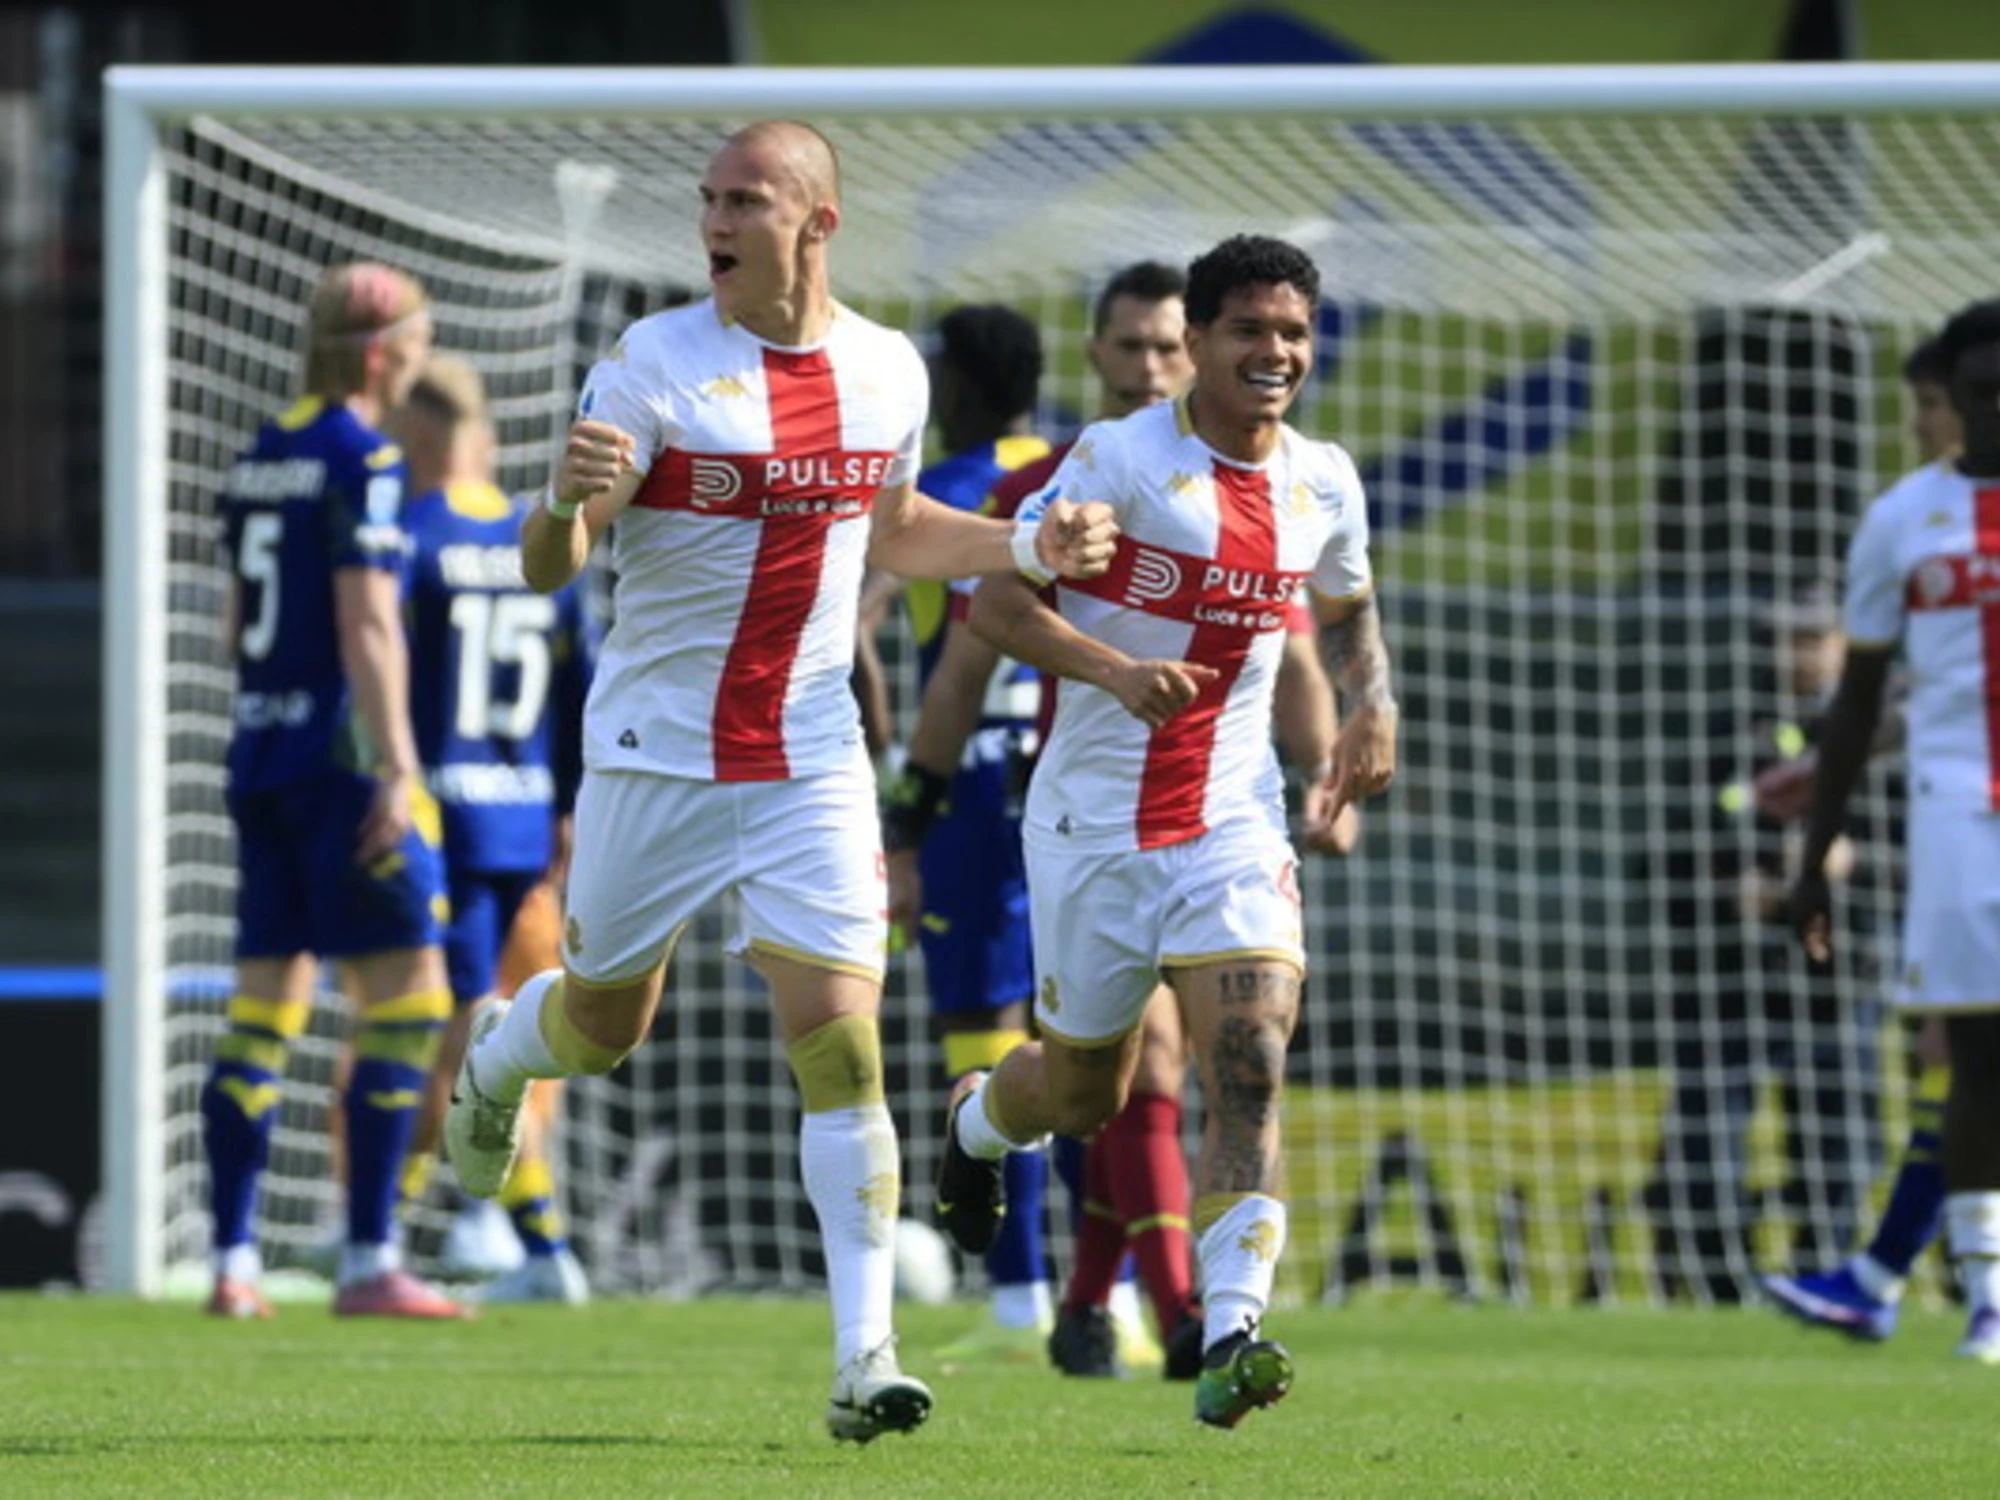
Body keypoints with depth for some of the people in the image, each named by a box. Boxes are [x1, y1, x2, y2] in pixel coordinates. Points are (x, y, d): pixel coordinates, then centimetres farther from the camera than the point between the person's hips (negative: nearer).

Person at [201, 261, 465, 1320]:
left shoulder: (260, 458, 14)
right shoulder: (363, 460, -11)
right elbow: (366, 625, -17)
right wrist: (397, 772, -18)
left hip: (259, 756, 8)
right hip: (340, 757, -8)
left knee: (264, 1010, 8)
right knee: (406, 1001, -6)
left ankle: (232, 1263, 5)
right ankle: (369, 1263, -10)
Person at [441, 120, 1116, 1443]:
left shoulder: (888, 371, 3)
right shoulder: (654, 365, -11)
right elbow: (550, 566, -14)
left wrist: (1030, 547, 8)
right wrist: (565, 503, -36)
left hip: (812, 764, 2)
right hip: (658, 760, -2)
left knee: (842, 1041, -10)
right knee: (606, 1023, 13)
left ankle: (866, 1358, -10)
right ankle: (494, 1061, 51)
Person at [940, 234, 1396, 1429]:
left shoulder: (1324, 485, 5)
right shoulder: (1121, 459, -11)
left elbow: (1351, 608, 25)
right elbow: (995, 595, -14)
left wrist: (1374, 706, 5)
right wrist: (1115, 670, -29)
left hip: (1234, 824, 3)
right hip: (1095, 821, -3)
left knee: (1251, 1067, -18)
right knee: (1086, 1090, 11)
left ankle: (1231, 1339, -24)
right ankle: (977, 1125, 48)